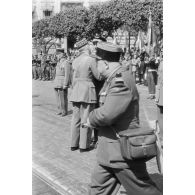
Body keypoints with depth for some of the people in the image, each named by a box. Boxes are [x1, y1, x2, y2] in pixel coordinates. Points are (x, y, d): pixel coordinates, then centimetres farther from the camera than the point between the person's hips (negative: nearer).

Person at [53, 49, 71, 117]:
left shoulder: (66, 63, -11)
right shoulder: (58, 63, 17)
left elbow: (67, 75, -16)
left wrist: (65, 84, -19)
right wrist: (55, 82, 18)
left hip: (63, 83, -8)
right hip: (57, 83, 8)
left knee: (63, 98, -3)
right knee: (58, 97, 10)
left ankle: (64, 111, 6)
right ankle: (60, 110, 19)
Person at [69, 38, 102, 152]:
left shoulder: (75, 61, 9)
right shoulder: (91, 60, -11)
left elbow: (75, 77, 11)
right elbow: (99, 76, -7)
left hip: (76, 91, 6)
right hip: (88, 91, -6)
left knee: (76, 118, 12)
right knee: (86, 119, 2)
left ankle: (74, 144, 19)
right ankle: (84, 146, 8)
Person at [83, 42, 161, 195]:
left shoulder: (122, 81, -22)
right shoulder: (113, 79, 11)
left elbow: (107, 114, -28)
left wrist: (91, 120, -10)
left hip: (123, 152, -10)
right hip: (109, 151, 10)